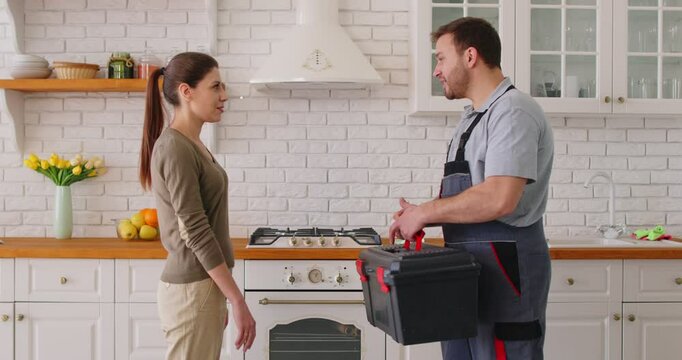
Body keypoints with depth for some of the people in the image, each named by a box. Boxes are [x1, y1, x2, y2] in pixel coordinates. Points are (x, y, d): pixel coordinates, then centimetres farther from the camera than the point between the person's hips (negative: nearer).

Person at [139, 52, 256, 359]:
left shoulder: (191, 145, 11)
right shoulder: (175, 148, -17)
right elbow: (196, 232, -20)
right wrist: (237, 300, -17)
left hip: (204, 285, 9)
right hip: (191, 290, -9)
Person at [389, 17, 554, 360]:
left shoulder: (512, 111, -14)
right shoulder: (472, 117, 17)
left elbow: (499, 199, -26)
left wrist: (426, 212, -16)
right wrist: (422, 215, 4)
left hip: (504, 266, -9)